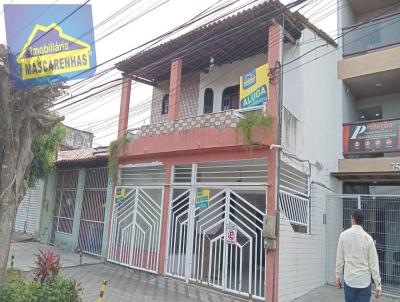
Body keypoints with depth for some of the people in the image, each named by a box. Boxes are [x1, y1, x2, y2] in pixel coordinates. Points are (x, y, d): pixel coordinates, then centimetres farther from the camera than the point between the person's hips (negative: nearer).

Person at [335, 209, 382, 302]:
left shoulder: (344, 235, -6)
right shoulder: (368, 238, -7)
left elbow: (340, 258, -1)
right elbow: (374, 263, -5)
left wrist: (338, 276, 10)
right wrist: (378, 285, 2)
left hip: (349, 280, 0)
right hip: (365, 281, 0)